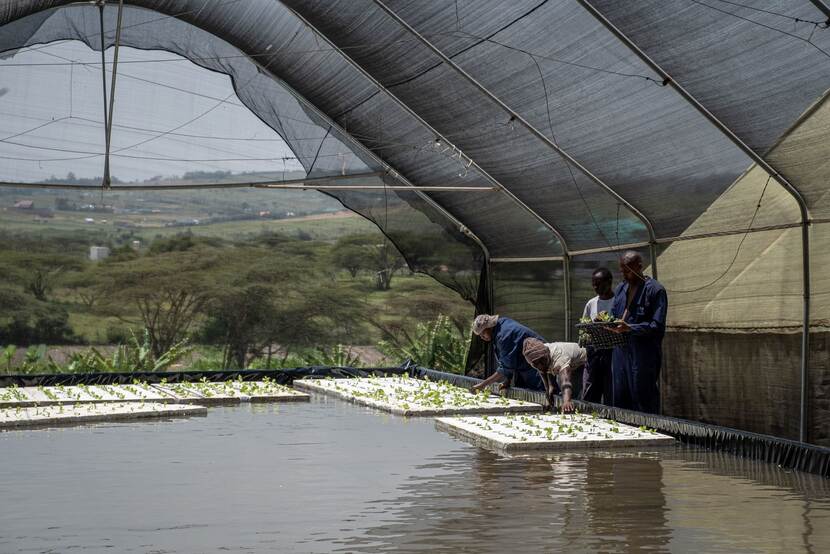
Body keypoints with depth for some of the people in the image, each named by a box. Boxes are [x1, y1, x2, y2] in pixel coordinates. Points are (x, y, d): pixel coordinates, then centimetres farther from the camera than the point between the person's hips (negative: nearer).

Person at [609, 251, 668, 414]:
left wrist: (629, 328, -24)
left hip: (643, 356, -7)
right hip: (620, 351, 7)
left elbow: (657, 326, -15)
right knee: (619, 402, 10)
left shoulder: (655, 290, -8)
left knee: (642, 402, -1)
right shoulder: (621, 289, 14)